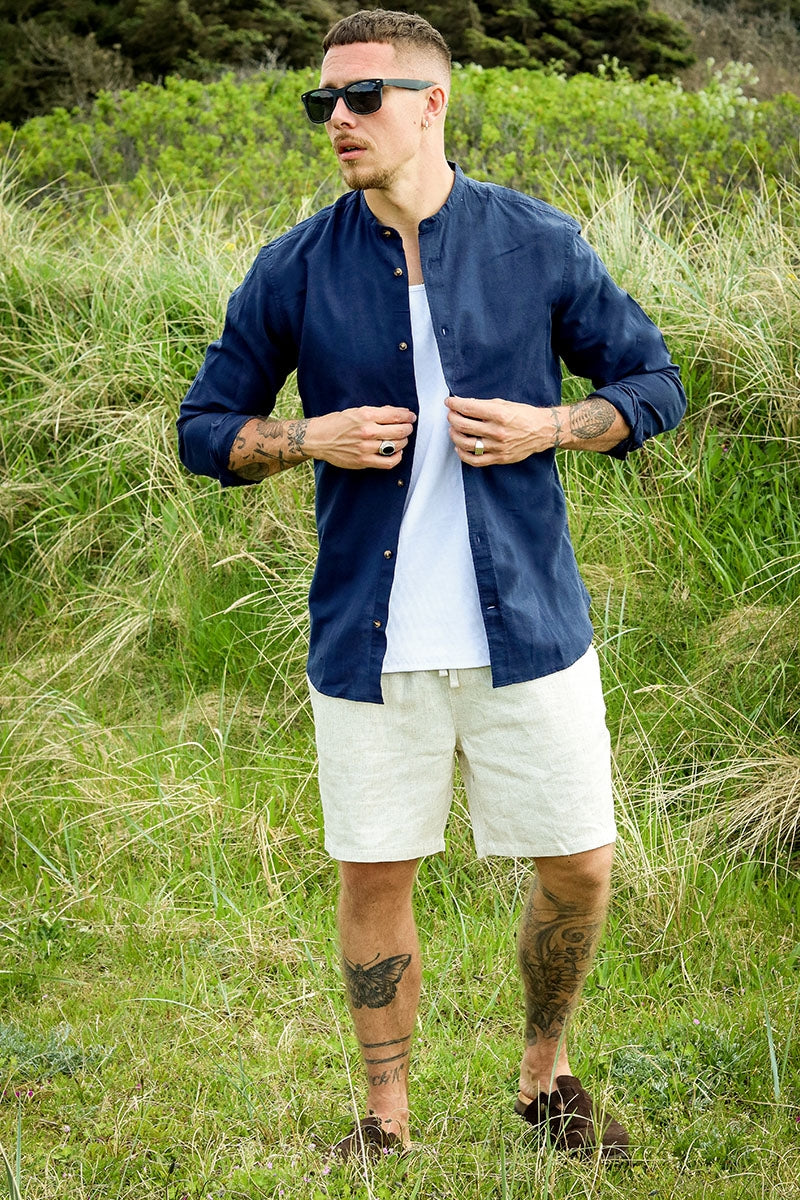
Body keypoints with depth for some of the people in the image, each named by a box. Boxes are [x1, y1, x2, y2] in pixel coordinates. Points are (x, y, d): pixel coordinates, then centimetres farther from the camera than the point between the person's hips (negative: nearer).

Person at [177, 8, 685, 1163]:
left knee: (578, 867, 5)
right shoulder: (294, 271, 0)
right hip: (370, 635, 0)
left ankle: (547, 1076, 31)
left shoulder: (537, 244, -1)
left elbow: (653, 384, 8)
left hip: (526, 623, 0)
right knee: (374, 877, 6)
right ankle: (387, 1120, 23)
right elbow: (205, 429, 7)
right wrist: (310, 438, -13)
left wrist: (545, 427, -11)